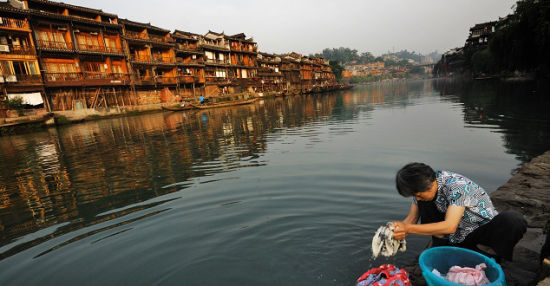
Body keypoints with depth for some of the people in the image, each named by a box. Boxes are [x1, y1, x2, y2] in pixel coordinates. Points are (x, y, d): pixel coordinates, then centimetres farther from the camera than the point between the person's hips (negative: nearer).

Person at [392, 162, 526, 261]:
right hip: (456, 237, 5)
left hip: (483, 231, -4)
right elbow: (411, 219, -5)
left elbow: (450, 226, -37)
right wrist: (397, 233, -22)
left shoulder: (457, 185, -31)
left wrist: (408, 229, -40)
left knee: (514, 219, -34)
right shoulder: (422, 187, -11)